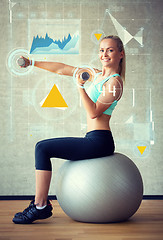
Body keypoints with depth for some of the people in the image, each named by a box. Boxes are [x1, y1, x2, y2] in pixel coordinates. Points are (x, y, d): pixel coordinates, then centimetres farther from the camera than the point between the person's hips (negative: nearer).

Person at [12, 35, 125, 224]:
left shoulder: (114, 82, -11)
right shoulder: (97, 74, 15)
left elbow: (94, 112, -20)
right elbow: (62, 69, 17)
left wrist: (80, 86, -26)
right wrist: (32, 63, 17)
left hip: (99, 142, -9)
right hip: (93, 140, 9)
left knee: (43, 148, -12)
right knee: (43, 148, 14)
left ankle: (40, 206, -8)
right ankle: (41, 202, 15)